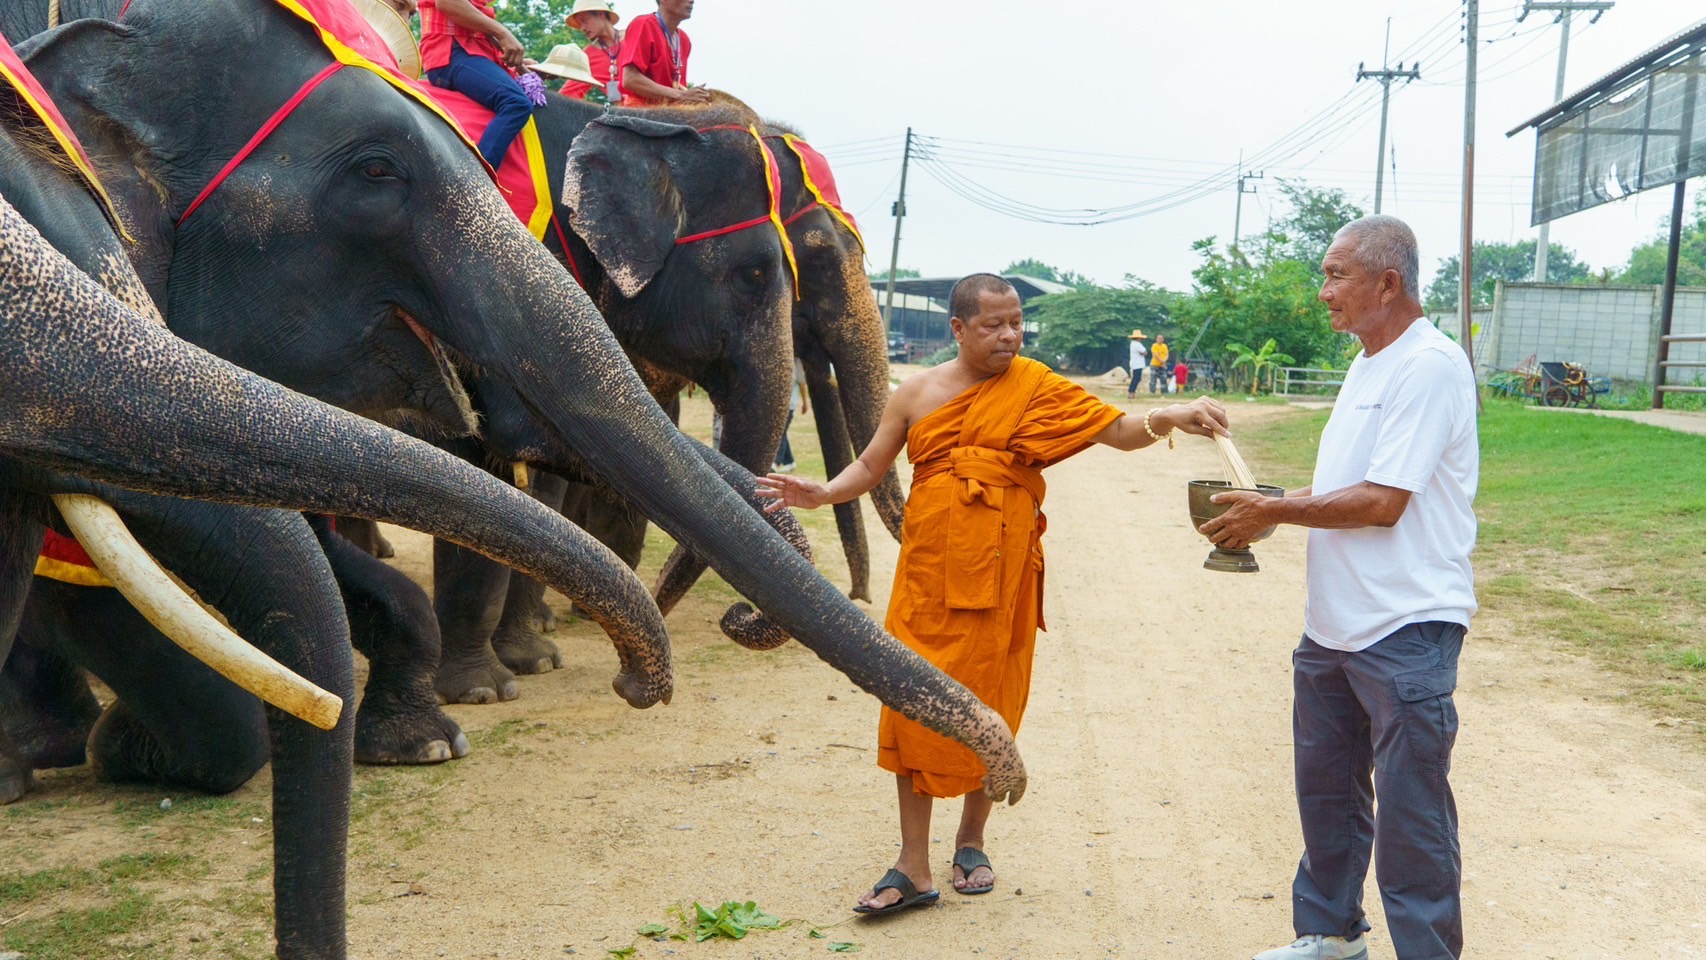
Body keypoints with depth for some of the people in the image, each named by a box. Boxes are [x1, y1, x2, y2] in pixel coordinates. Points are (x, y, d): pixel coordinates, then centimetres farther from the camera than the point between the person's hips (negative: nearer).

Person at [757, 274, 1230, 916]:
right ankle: (912, 869, 6)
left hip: (1000, 574, -1)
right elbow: (870, 467, 10)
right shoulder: (917, 394, 5)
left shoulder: (1036, 389, 0)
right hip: (928, 574, 1)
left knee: (987, 707, 8)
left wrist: (1171, 418, -23)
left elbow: (1119, 432, -4)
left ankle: (971, 842, 30)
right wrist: (821, 494, -9)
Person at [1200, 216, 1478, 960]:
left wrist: (1271, 511, -13)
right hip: (1335, 623, 10)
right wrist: (1265, 510, 3)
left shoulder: (1429, 366, -17)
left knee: (1410, 814, -1)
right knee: (1326, 789, 20)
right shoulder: (1369, 364, 13)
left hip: (1405, 629, -10)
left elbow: (1381, 502, -22)